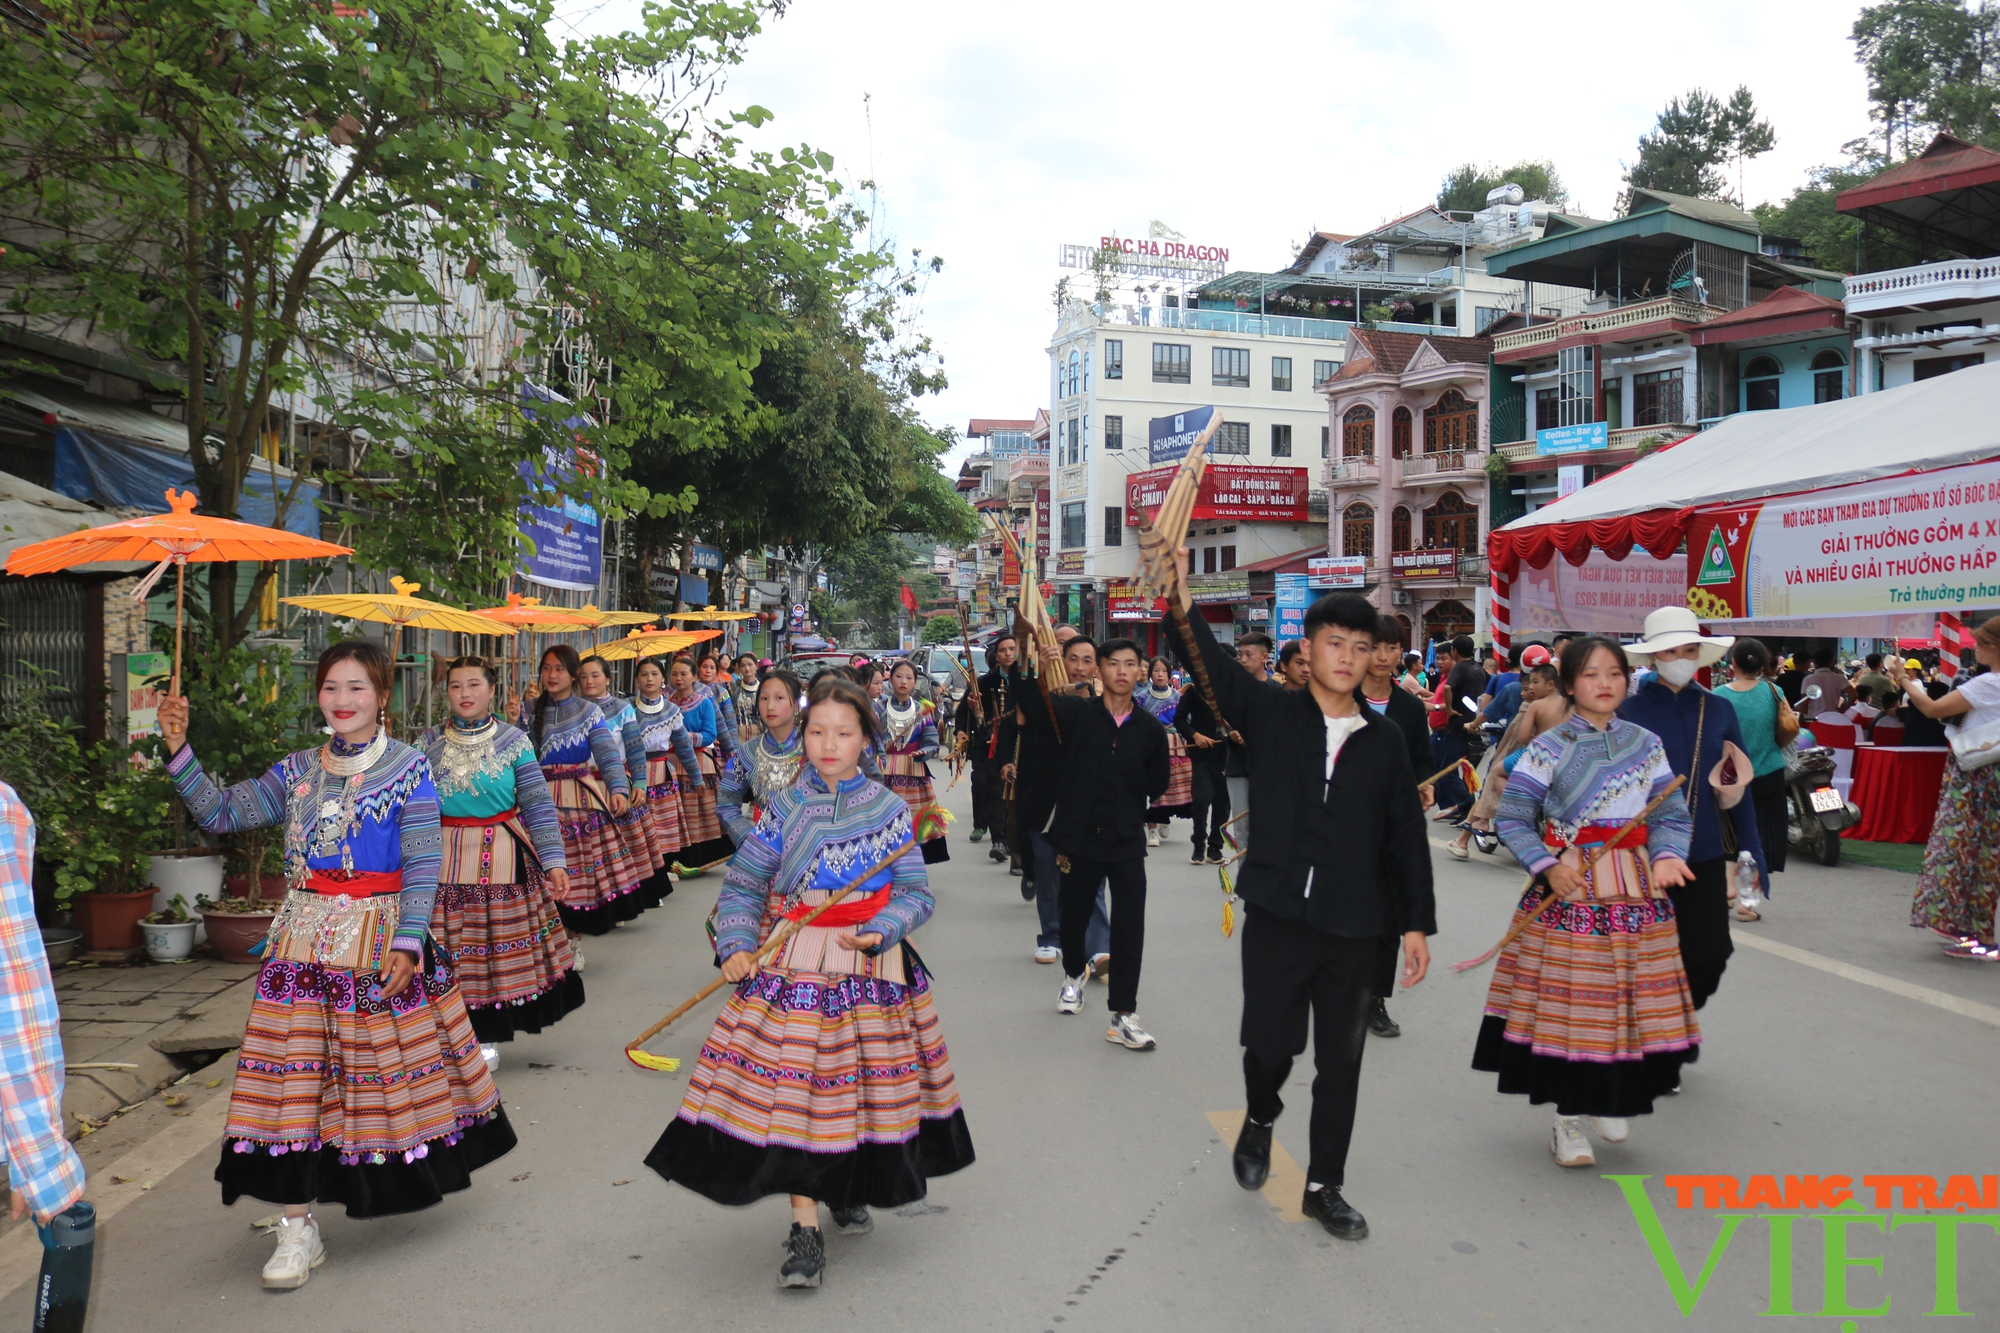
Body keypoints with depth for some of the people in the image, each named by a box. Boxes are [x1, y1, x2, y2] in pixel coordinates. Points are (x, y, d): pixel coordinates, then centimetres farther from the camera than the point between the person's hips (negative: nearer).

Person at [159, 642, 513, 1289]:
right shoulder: (298, 771, 9)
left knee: (385, 1069, 7)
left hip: (383, 937, -3)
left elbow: (422, 865, -9)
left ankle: (408, 1175, 33)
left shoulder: (408, 768, -5)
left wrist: (408, 943, -17)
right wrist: (178, 750, -3)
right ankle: (298, 1227, 8)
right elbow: (220, 812, 8)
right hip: (307, 941, 3)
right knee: (299, 1075, 0)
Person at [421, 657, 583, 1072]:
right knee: (449, 949, 2)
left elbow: (538, 805, -2)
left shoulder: (514, 741, 0)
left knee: (500, 945, 3)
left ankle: (488, 1037, 18)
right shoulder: (429, 743, 4)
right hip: (444, 857, 1)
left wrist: (553, 859, -8)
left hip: (501, 858, -1)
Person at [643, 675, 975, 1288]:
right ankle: (805, 1227, 7)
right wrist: (735, 946, -12)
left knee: (864, 1085, 11)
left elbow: (916, 893, -1)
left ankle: (852, 1187, 39)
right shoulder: (784, 810, 0)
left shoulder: (889, 809, -1)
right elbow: (741, 887, 4)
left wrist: (878, 931, -19)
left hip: (871, 969, 1)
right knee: (794, 1088, -4)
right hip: (793, 969, 0)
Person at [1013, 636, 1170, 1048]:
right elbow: (1031, 703, -18)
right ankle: (1075, 974, 46)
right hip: (1079, 838, 0)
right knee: (1072, 917, 15)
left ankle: (1123, 1016, 2)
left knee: (1129, 928, -6)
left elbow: (1156, 786, 9)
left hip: (1127, 842, 0)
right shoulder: (1076, 714, -5)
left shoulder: (1150, 729, -1)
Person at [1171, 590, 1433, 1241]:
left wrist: (1416, 923, 5)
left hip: (1355, 929, 2)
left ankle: (1325, 1186, 26)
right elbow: (1212, 665, -10)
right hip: (1277, 915, -2)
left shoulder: (1386, 740, 5)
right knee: (1270, 1043, 2)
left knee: (1341, 1064, 9)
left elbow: (1406, 837, 8)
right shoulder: (1270, 713, 0)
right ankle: (1260, 1119, 37)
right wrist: (1180, 589, -23)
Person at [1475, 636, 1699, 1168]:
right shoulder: (1548, 748, -4)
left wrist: (1667, 856, -14)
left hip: (1635, 889, 4)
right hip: (1567, 889, -3)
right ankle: (1569, 1119, 14)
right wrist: (1548, 866, -19)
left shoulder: (1647, 745, 7)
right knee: (1567, 1000, 0)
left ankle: (1608, 1103, 31)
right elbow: (1513, 820, -6)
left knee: (1628, 998, 8)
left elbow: (1672, 815, 5)